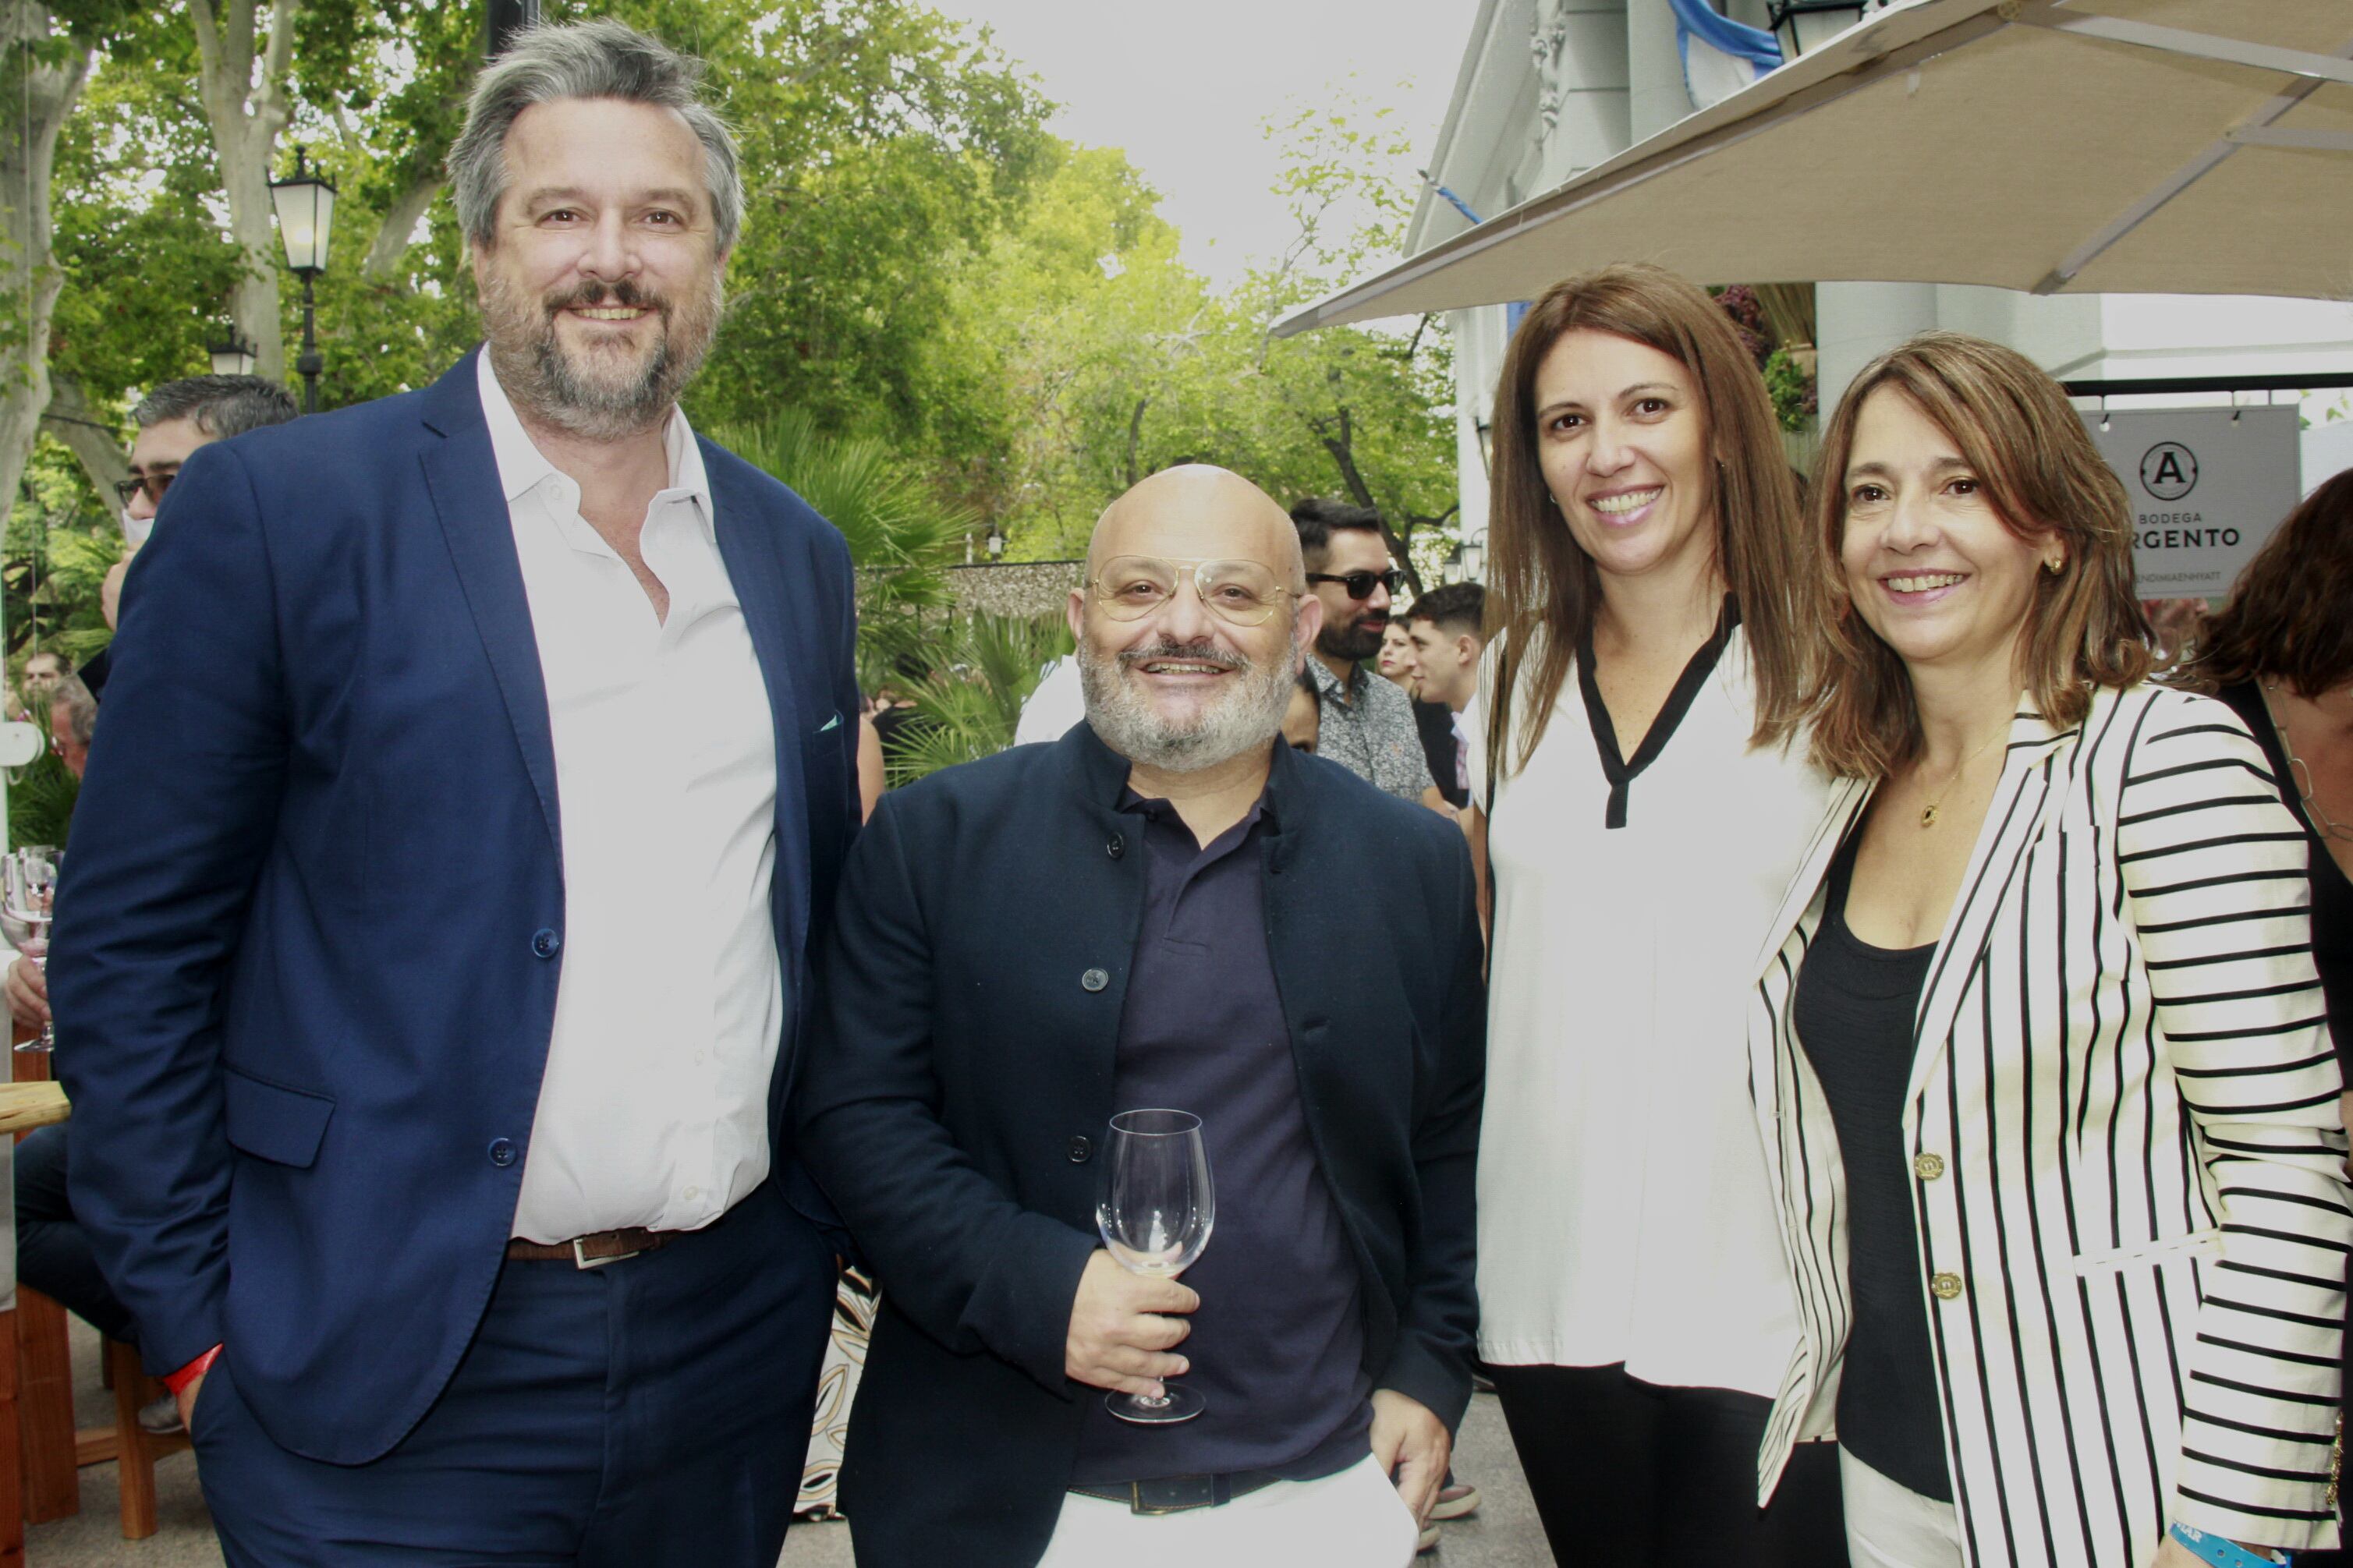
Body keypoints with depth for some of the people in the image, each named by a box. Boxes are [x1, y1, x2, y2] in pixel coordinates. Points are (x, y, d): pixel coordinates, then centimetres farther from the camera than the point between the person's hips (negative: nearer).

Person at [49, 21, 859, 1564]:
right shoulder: (276, 508, -7)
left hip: (736, 1352, 5)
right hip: (398, 1377, -4)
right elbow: (130, 949, -7)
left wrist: (843, 1225, 10)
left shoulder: (799, 556, 7)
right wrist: (199, 1328, -8)